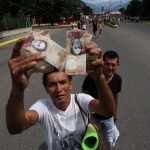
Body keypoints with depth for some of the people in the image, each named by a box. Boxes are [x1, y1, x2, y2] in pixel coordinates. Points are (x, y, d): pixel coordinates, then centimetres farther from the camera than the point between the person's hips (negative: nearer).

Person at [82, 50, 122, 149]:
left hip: (108, 118, 3)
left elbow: (115, 97, 2)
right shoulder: (91, 78, -28)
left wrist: (115, 112, 14)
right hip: (92, 116, -2)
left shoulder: (118, 79, -15)